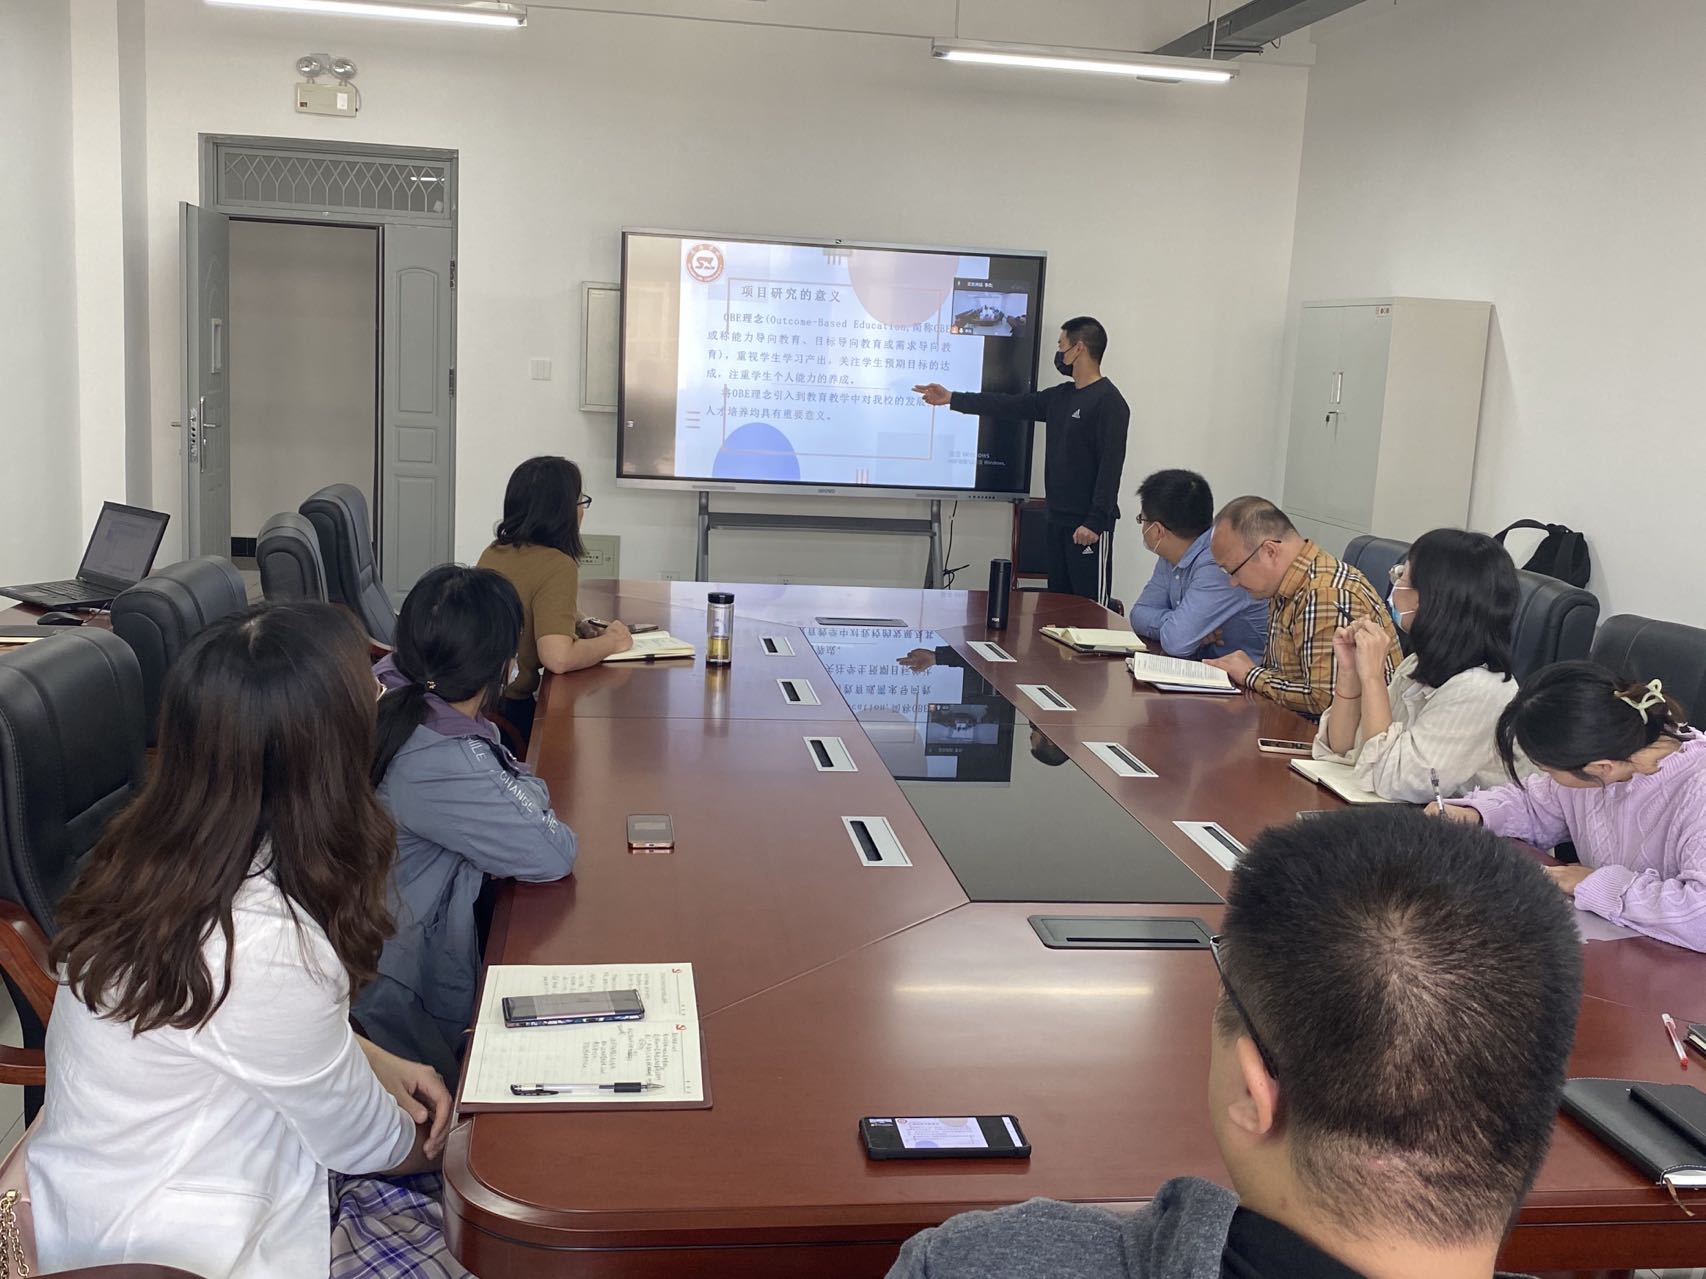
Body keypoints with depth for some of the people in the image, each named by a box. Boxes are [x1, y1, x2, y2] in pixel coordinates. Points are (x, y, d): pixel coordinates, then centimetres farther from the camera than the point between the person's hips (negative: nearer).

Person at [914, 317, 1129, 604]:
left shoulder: (1109, 401, -12)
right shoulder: (1060, 397, 14)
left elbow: (1111, 465, -18)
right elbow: (1008, 405, 19)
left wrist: (1096, 521, -22)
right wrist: (952, 398, 19)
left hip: (1087, 525, -9)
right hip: (1057, 520, 9)